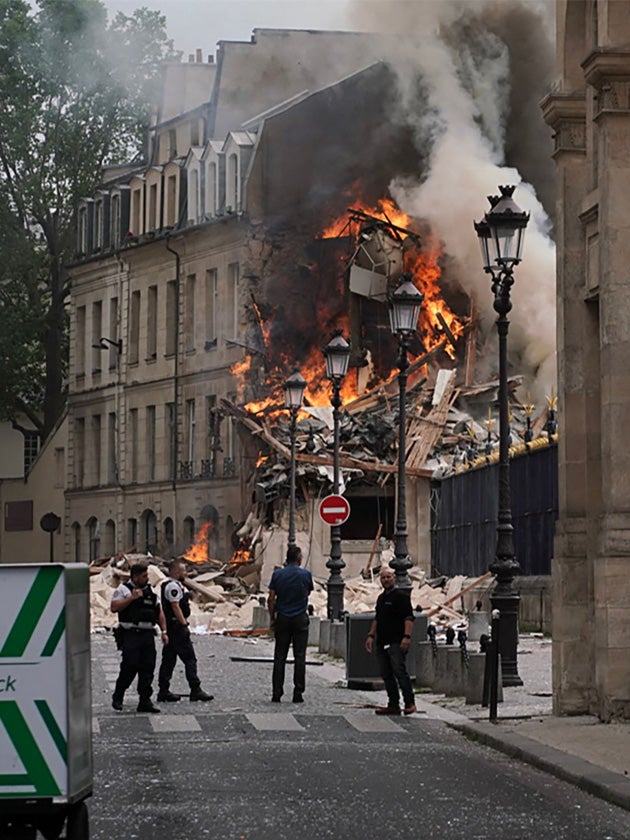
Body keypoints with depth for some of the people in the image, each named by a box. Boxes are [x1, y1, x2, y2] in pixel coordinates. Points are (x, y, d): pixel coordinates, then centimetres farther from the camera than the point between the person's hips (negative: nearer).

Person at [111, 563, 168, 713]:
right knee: (130, 666, -9)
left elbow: (159, 612, 19)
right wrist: (132, 598, -16)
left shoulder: (150, 591, 17)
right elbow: (114, 607, -13)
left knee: (148, 668, 1)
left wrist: (163, 631, 11)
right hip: (130, 634, -6)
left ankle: (145, 701, 6)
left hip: (148, 634, 6)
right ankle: (117, 697, 9)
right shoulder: (123, 590, -1)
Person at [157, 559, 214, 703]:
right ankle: (195, 690, -9)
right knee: (189, 658, -8)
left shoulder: (174, 585, 19)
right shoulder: (173, 586, -14)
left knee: (168, 659, 10)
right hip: (177, 626, -11)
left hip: (170, 628, 11)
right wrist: (184, 624, -20)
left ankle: (163, 691, 11)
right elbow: (175, 606, -20)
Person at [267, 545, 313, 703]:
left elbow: (271, 599, -3)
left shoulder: (277, 574, -2)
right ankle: (298, 693, -3)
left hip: (282, 619, 1)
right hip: (300, 619, -1)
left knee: (280, 656, 4)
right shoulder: (305, 574, -5)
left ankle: (276, 693, 1)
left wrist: (272, 618, 6)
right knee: (299, 656, 1)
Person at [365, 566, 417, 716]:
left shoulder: (401, 596, -6)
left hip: (397, 642, -9)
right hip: (382, 642, 9)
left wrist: (407, 636, -23)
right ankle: (393, 705, 10)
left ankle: (409, 703, -9)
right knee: (386, 674, 7)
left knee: (400, 671, -13)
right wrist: (371, 635, 20)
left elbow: (409, 617, -14)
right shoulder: (381, 598, 19)